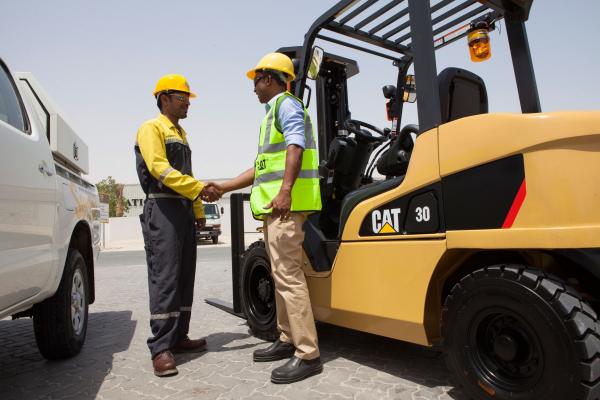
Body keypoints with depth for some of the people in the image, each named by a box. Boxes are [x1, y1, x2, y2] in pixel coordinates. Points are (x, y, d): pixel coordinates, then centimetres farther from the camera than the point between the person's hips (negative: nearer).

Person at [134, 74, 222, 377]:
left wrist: (198, 210, 16)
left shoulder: (181, 134, 24)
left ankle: (178, 337, 18)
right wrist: (199, 188, -22)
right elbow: (159, 169, -16)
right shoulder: (151, 128, -1)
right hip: (162, 208, -8)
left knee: (185, 276, 9)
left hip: (184, 209, 9)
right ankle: (161, 347, -6)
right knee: (164, 276, -11)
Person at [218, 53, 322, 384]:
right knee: (281, 274, 12)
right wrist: (223, 187, 27)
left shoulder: (287, 104, 0)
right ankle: (287, 340, 23)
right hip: (273, 206, 10)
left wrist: (285, 190, -30)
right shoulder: (273, 113, 28)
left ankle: (308, 355, -7)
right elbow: (262, 168, 27)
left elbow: (296, 146, -18)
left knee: (288, 275, -12)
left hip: (286, 204, -10)